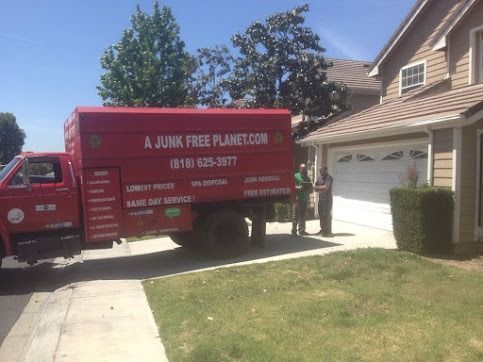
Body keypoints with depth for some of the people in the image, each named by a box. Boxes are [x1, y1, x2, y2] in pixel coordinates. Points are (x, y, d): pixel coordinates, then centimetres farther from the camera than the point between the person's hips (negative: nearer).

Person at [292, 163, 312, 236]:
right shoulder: (295, 176, -1)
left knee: (303, 216, 9)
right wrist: (298, 187, -22)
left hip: (305, 199, 6)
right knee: (295, 215, -6)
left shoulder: (307, 178, 17)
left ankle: (302, 230, 15)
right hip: (297, 198, -6)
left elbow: (310, 190, 20)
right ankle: (294, 231, -4)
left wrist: (310, 186, -2)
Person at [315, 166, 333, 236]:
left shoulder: (329, 178, -9)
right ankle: (323, 229, 22)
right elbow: (316, 185, 17)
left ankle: (328, 231, -2)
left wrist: (318, 187, -11)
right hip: (321, 199, 8)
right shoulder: (320, 178, 15)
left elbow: (326, 187, -20)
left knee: (327, 215, -6)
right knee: (321, 214, 11)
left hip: (327, 199, -8)